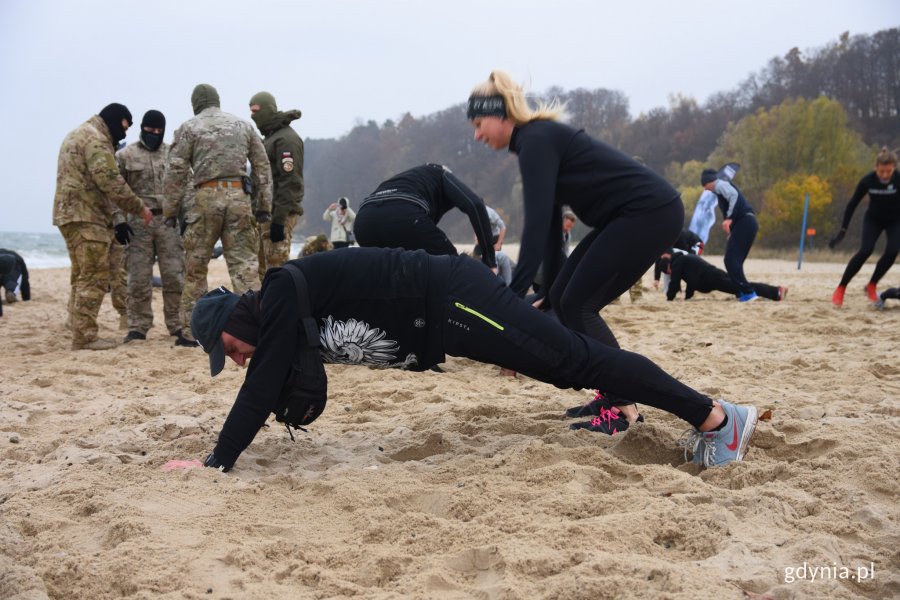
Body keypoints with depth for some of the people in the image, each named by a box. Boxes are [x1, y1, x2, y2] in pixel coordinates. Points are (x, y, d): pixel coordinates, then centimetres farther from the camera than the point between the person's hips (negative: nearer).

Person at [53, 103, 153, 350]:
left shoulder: (77, 134, 24)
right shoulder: (95, 138, -10)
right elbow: (109, 181, -20)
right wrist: (139, 208, -12)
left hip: (69, 214, 11)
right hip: (86, 216, -11)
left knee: (82, 277, 14)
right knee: (94, 277, -9)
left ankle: (80, 334, 18)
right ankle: (85, 337, -9)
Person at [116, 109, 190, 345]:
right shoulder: (125, 155, 6)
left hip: (169, 220, 1)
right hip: (138, 222, -1)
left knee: (174, 276, -1)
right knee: (139, 278, 2)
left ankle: (178, 327, 6)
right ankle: (138, 328, 10)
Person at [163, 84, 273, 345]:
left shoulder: (189, 128, 6)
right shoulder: (243, 125, 15)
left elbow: (176, 171, 0)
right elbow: (262, 167, 12)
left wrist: (170, 210, 4)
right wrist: (264, 206, 14)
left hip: (206, 198, -2)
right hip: (239, 197, 2)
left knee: (196, 268, 7)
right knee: (245, 264, 2)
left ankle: (191, 330, 11)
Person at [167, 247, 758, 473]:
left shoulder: (282, 293, -11)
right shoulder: (287, 320, 16)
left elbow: (263, 387, -15)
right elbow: (277, 387, 28)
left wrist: (217, 462, -8)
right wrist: (226, 446, 33)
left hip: (452, 301, -8)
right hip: (445, 324, 8)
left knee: (574, 359, -8)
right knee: (568, 363, 9)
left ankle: (716, 416, -2)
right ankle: (707, 418, 17)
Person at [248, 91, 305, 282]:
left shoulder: (286, 139, -11)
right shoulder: (270, 137, 20)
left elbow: (290, 182, -18)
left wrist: (279, 219, -23)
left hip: (279, 214, -10)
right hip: (266, 212, 10)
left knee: (276, 267, -11)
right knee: (261, 268, 10)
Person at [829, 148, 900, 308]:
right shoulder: (868, 180, -23)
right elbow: (852, 204, -13)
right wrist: (843, 230, -14)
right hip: (873, 219, 0)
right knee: (865, 250, -21)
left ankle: (871, 286, 1)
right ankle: (840, 289, -12)